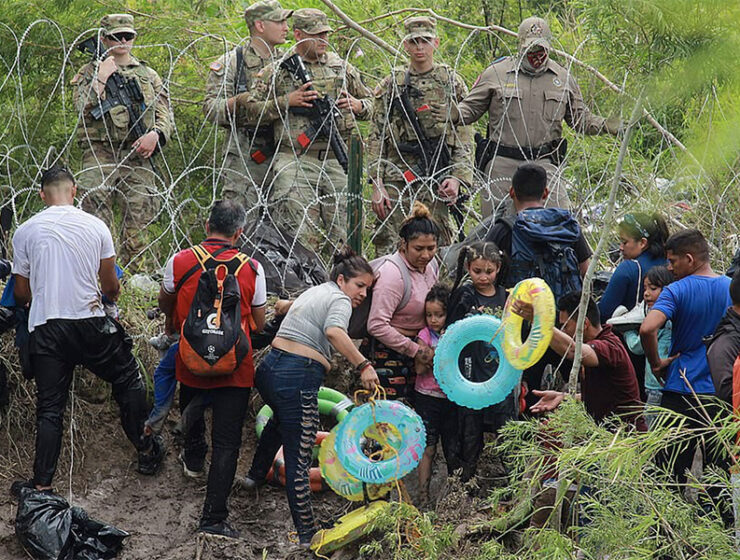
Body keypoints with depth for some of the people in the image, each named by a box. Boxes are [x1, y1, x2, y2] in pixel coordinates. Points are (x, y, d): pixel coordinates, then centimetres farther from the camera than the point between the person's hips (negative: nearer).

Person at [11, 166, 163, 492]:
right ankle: (146, 452, 25)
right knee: (128, 381, 20)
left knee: (49, 409, 6)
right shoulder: (95, 226, 0)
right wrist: (112, 294, 32)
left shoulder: (25, 232, 1)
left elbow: (21, 294, 8)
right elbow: (111, 288, 7)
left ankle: (42, 486, 1)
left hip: (45, 329, 1)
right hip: (90, 323, -1)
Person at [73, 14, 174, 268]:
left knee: (139, 219, 0)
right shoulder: (90, 72, 11)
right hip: (100, 154, -3)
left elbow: (166, 115, 13)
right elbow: (83, 108, -5)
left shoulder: (148, 75, 20)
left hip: (138, 156, 3)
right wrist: (102, 77, -8)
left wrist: (155, 134, -7)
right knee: (96, 218, -14)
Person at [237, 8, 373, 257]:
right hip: (295, 163, -4)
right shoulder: (277, 72, 3)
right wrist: (287, 101, -10)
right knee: (302, 239, -13)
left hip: (336, 163, 4)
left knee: (336, 237, 6)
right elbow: (250, 107, 0)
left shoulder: (343, 68, 14)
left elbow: (370, 102, 24)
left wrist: (357, 105, 1)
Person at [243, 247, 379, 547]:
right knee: (298, 459, -7)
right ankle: (306, 535, -5)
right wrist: (363, 365, -35)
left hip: (268, 368, 9)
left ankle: (256, 475, 58)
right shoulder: (339, 300, -7)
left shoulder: (312, 292, 20)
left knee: (282, 418, 41)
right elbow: (334, 331, -30)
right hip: (297, 380, -9)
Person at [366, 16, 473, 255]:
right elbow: (375, 138, 6)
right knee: (389, 249, -4)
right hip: (396, 181, 0)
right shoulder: (391, 85, 9)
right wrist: (377, 185, -3)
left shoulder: (452, 83, 10)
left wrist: (456, 177, -6)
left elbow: (464, 138, 7)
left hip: (436, 182, 0)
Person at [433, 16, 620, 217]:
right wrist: (456, 114, -14)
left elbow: (580, 117, 20)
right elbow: (472, 107, 8)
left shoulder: (563, 78, 13)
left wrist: (604, 125, 3)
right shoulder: (496, 73, 4)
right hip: (502, 164, -1)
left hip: (545, 163, 1)